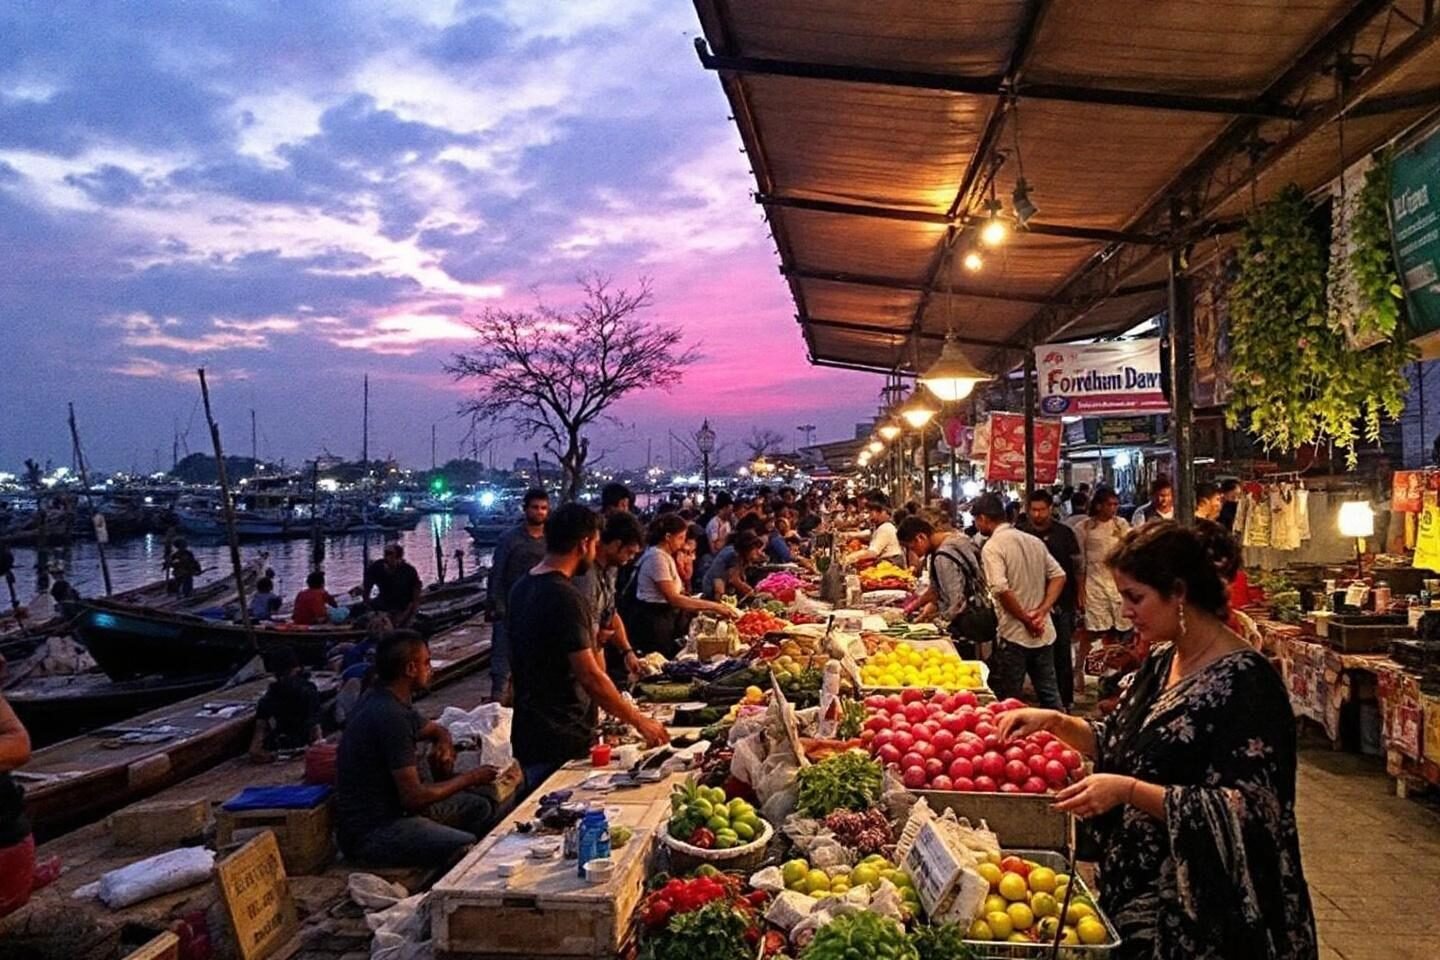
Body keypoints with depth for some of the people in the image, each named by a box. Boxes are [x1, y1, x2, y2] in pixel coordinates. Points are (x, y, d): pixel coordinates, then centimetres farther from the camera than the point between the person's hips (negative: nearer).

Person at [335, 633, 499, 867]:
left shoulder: (389, 701, 8)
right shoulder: (389, 716, -22)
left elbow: (435, 729, 28)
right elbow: (414, 797, -23)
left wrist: (445, 744, 3)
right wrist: (469, 778, -10)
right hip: (370, 832, -10)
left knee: (480, 808, 11)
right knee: (469, 850, -26)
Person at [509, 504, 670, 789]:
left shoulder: (522, 588, 8)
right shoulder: (564, 597, -21)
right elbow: (590, 677, -23)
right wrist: (639, 721, -14)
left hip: (529, 736, 9)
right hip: (562, 744, -9)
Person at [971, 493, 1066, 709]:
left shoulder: (992, 547, -13)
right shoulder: (1034, 541, 9)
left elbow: (1001, 590, -24)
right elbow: (1059, 576, 7)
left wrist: (1026, 620, -13)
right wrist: (1042, 611, -2)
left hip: (1013, 636, -7)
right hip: (1043, 633, 7)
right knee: (1050, 696, 18)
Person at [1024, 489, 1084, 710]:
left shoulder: (1064, 533, -1)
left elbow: (1077, 567, 3)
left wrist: (1080, 597, 0)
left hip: (1063, 603, -2)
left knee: (1063, 653, 3)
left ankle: (1065, 700, 12)